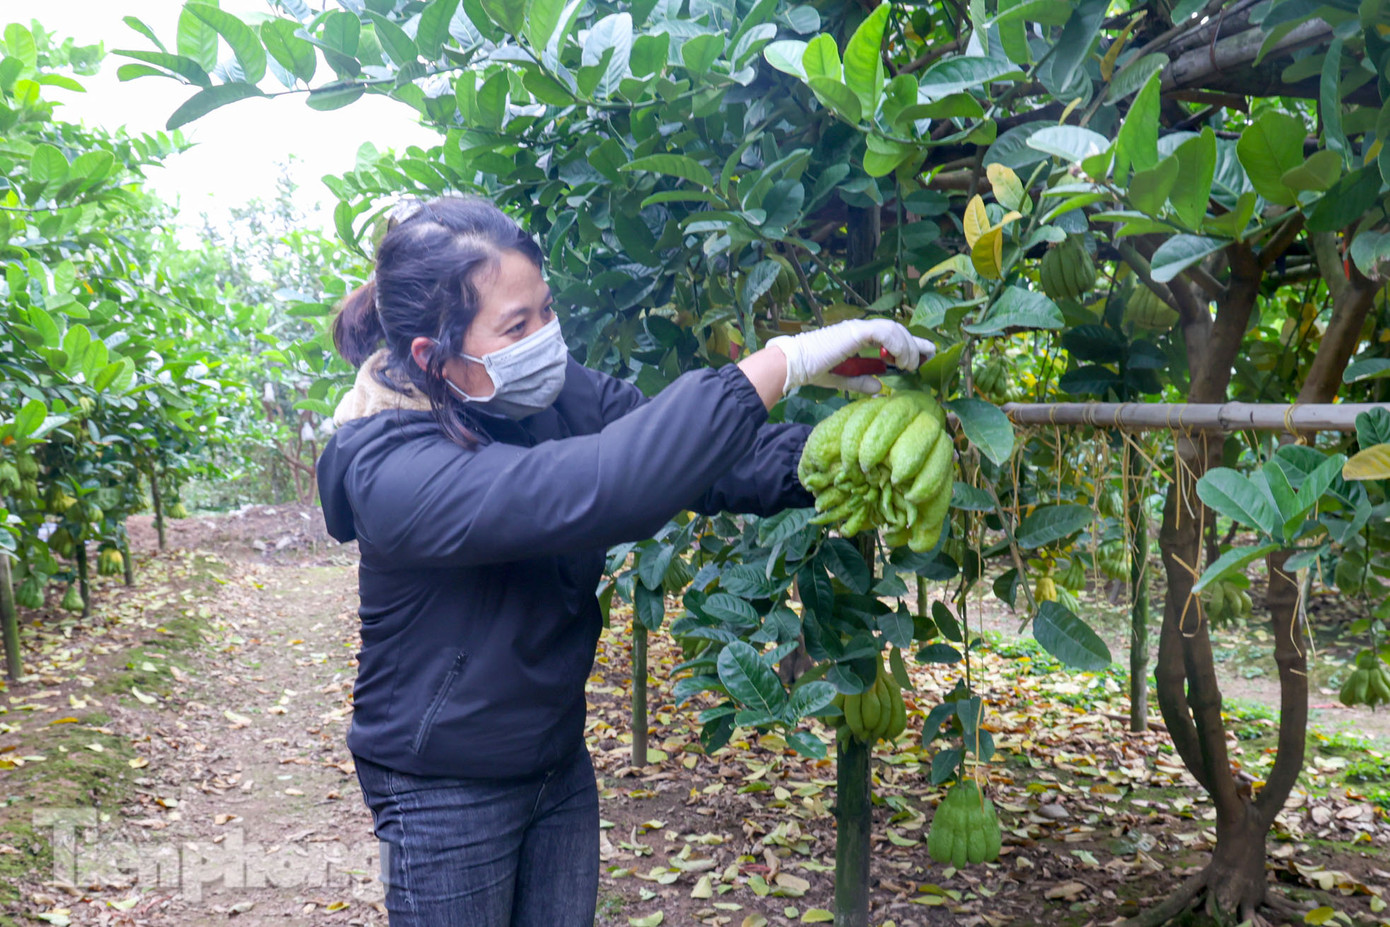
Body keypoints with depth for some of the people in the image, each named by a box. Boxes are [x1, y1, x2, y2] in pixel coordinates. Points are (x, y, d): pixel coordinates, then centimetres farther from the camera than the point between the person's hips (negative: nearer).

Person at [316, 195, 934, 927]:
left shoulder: (555, 394, -10)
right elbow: (588, 488, -44)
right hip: (447, 796, -5)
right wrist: (778, 365, -43)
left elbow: (718, 462, -10)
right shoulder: (394, 474, -30)